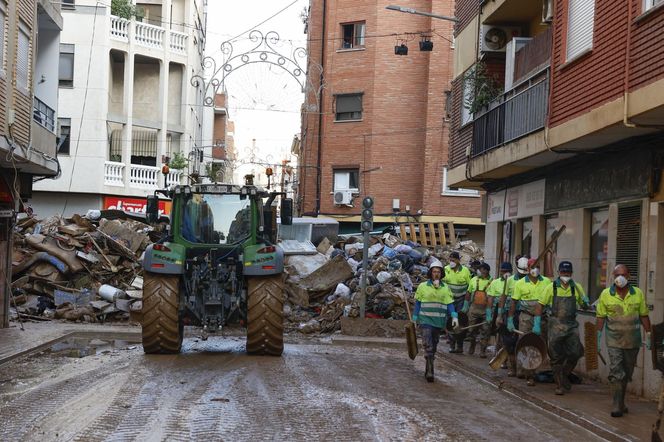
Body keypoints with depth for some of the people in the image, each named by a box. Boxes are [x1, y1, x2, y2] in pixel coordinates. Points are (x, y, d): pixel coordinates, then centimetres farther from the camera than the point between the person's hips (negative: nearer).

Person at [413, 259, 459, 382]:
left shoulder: (445, 288, 7)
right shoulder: (423, 287, 2)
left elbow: (450, 304, 5)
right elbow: (417, 304, 6)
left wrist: (454, 317, -9)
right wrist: (414, 319, 6)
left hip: (439, 321, 3)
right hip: (426, 320, -3)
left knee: (434, 347, 11)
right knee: (428, 346, -15)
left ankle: (428, 371, 23)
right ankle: (430, 371, -18)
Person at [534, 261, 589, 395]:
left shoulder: (577, 287, 6)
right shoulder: (551, 288, -2)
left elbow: (584, 306, 15)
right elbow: (540, 305, 2)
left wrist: (586, 303, -9)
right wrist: (537, 324, -4)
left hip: (572, 325, 2)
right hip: (556, 326, -2)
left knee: (575, 353, -2)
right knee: (556, 358, 2)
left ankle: (564, 375, 25)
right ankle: (560, 385, 13)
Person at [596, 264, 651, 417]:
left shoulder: (638, 293, 0)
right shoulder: (605, 294, -4)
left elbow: (644, 316, 5)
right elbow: (601, 317, 1)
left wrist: (648, 335, 2)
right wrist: (598, 336, -2)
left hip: (633, 341, 2)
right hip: (614, 341, -2)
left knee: (627, 373, 11)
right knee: (616, 372, -10)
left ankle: (621, 402, 25)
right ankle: (617, 405, -9)